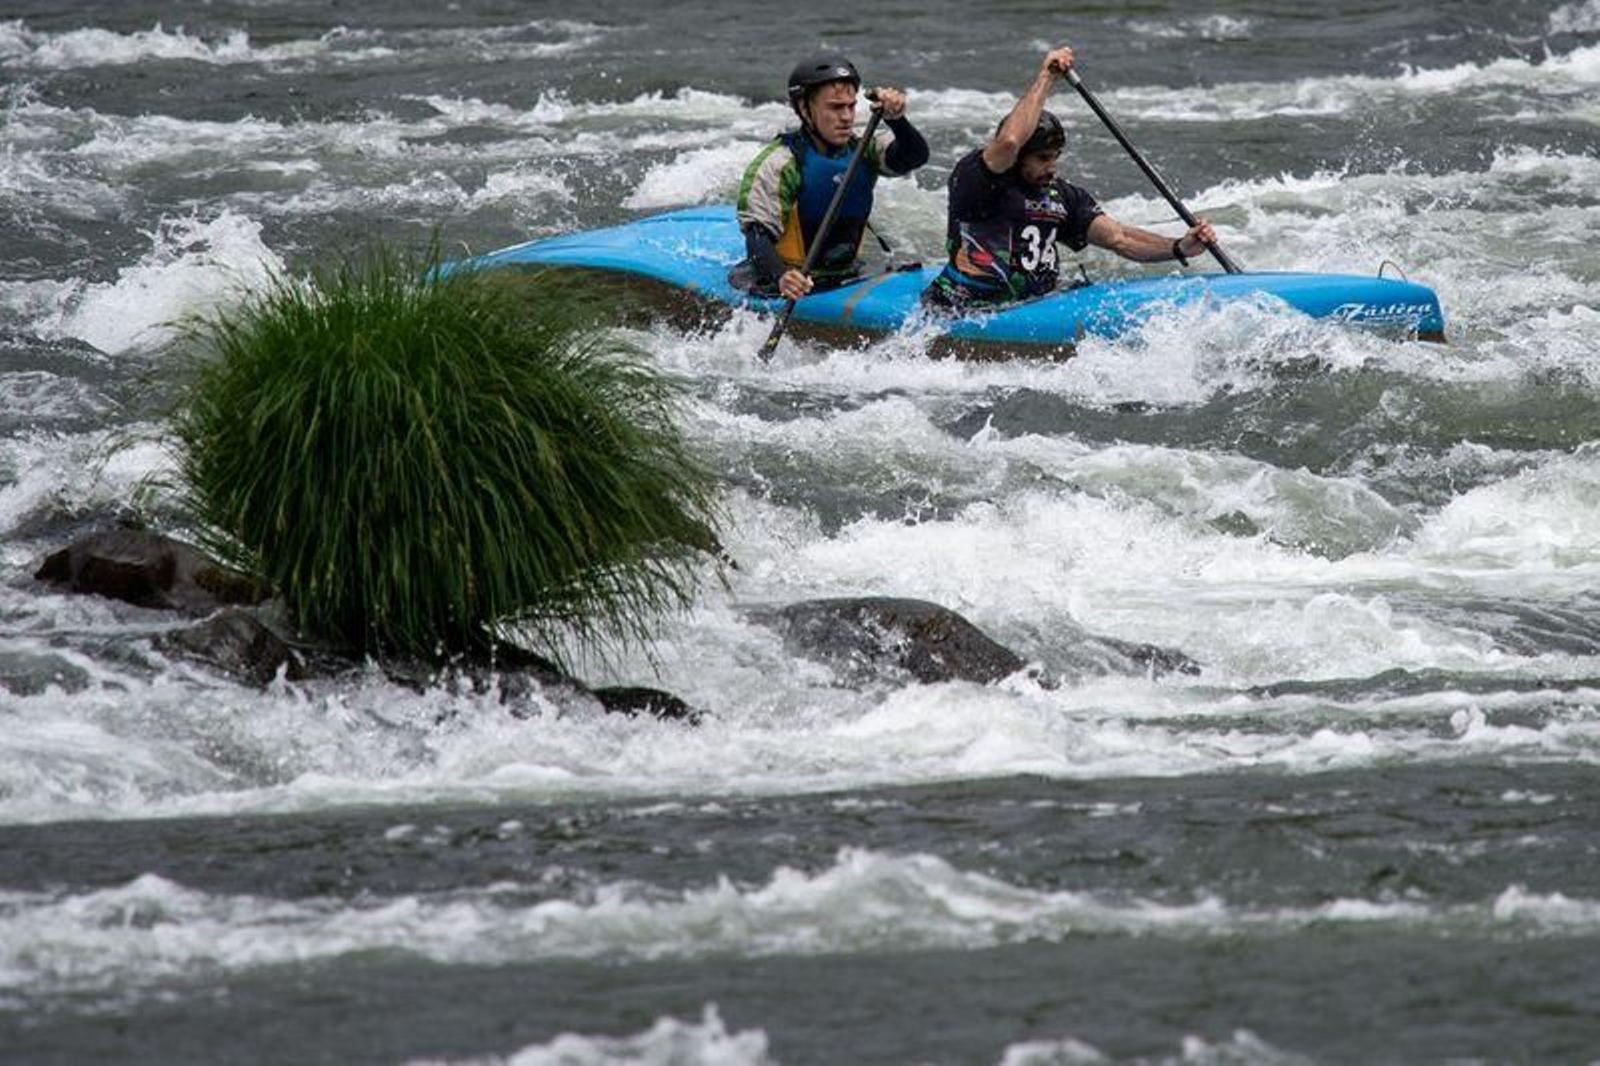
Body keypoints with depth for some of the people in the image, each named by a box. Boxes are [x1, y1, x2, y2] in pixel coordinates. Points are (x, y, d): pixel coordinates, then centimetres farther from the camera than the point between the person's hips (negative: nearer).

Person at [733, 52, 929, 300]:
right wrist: (780, 277, -37)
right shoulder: (778, 164, -10)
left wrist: (897, 120, -25)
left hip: (847, 279, 5)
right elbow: (758, 234, -17)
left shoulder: (860, 152, 8)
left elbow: (916, 156, -4)